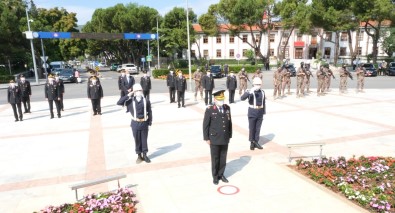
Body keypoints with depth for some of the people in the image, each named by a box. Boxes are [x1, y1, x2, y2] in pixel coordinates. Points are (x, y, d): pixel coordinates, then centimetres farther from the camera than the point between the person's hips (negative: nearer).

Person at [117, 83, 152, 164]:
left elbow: (149, 112, 3)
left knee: (144, 139, 11)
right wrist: (128, 95, -16)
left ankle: (145, 155, 25)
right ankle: (139, 156, 24)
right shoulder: (130, 101, -3)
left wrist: (150, 122, 0)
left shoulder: (146, 101, -3)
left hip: (144, 123, 0)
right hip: (135, 124, 0)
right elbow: (119, 103, -13)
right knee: (137, 140, 10)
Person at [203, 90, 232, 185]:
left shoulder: (227, 108, 2)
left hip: (225, 139, 4)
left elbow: (229, 122, 8)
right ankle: (215, 176, 24)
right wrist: (206, 138, -7)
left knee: (223, 158, 13)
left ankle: (221, 174, 30)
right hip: (214, 139, -4)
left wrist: (229, 135, 9)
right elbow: (205, 125, -7)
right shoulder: (210, 110, -11)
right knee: (215, 158, 9)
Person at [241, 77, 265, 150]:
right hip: (252, 113, -4)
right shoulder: (250, 92, -9)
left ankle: (256, 142, 23)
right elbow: (242, 98, -26)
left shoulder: (262, 92, 5)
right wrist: (250, 92, -37)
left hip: (260, 113, 4)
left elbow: (263, 103, 12)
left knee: (258, 128, 11)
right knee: (251, 128, 5)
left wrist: (264, 113, 11)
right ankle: (252, 143, 19)